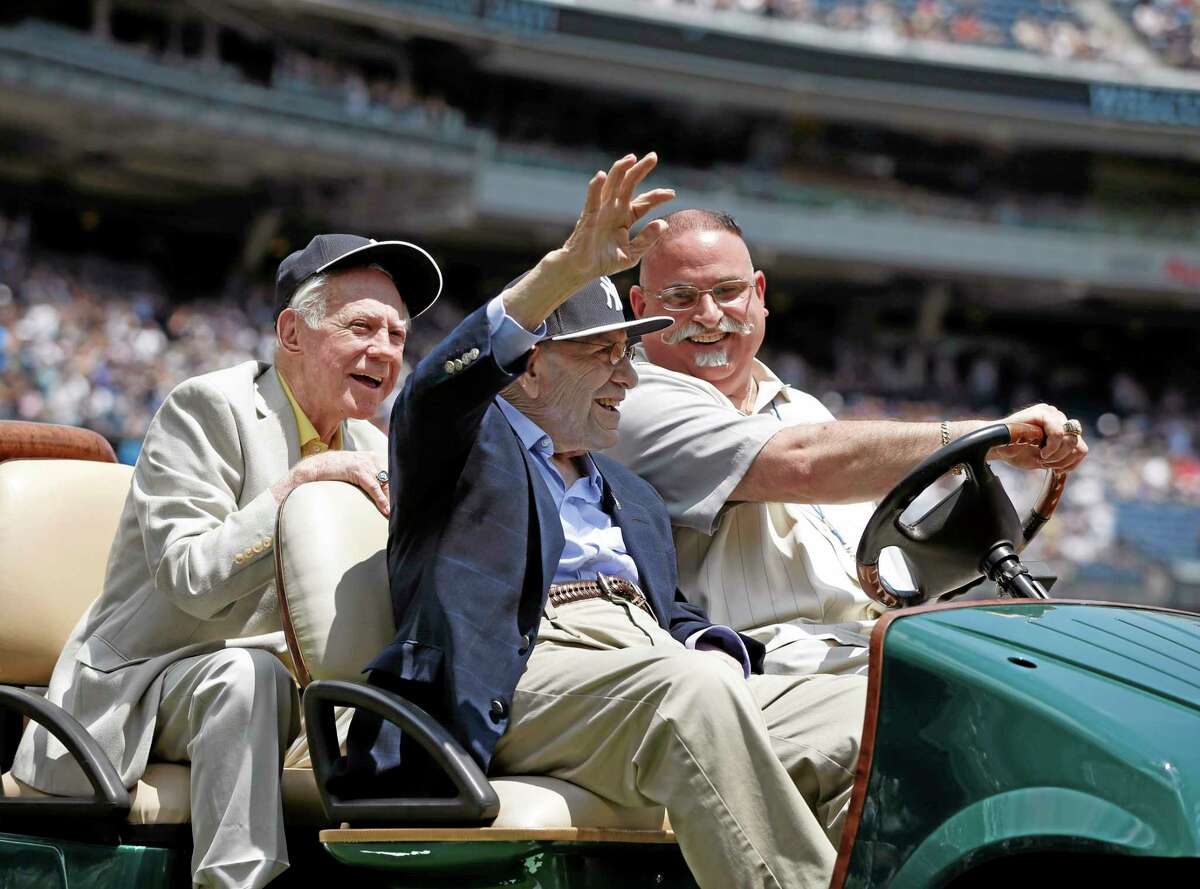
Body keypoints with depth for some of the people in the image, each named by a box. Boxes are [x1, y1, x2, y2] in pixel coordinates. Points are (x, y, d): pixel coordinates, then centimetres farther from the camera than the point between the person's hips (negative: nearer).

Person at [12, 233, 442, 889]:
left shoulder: (372, 452, 10)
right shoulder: (209, 407, -11)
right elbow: (191, 577, -21)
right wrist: (299, 484, -26)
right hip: (148, 680, -6)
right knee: (248, 673, -36)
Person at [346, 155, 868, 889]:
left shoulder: (633, 499, 36)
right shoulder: (468, 443, 14)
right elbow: (447, 381, -9)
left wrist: (714, 653, 4)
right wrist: (570, 266, -23)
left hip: (681, 686, 7)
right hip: (524, 681, -7)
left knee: (865, 713, -17)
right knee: (690, 692, -37)